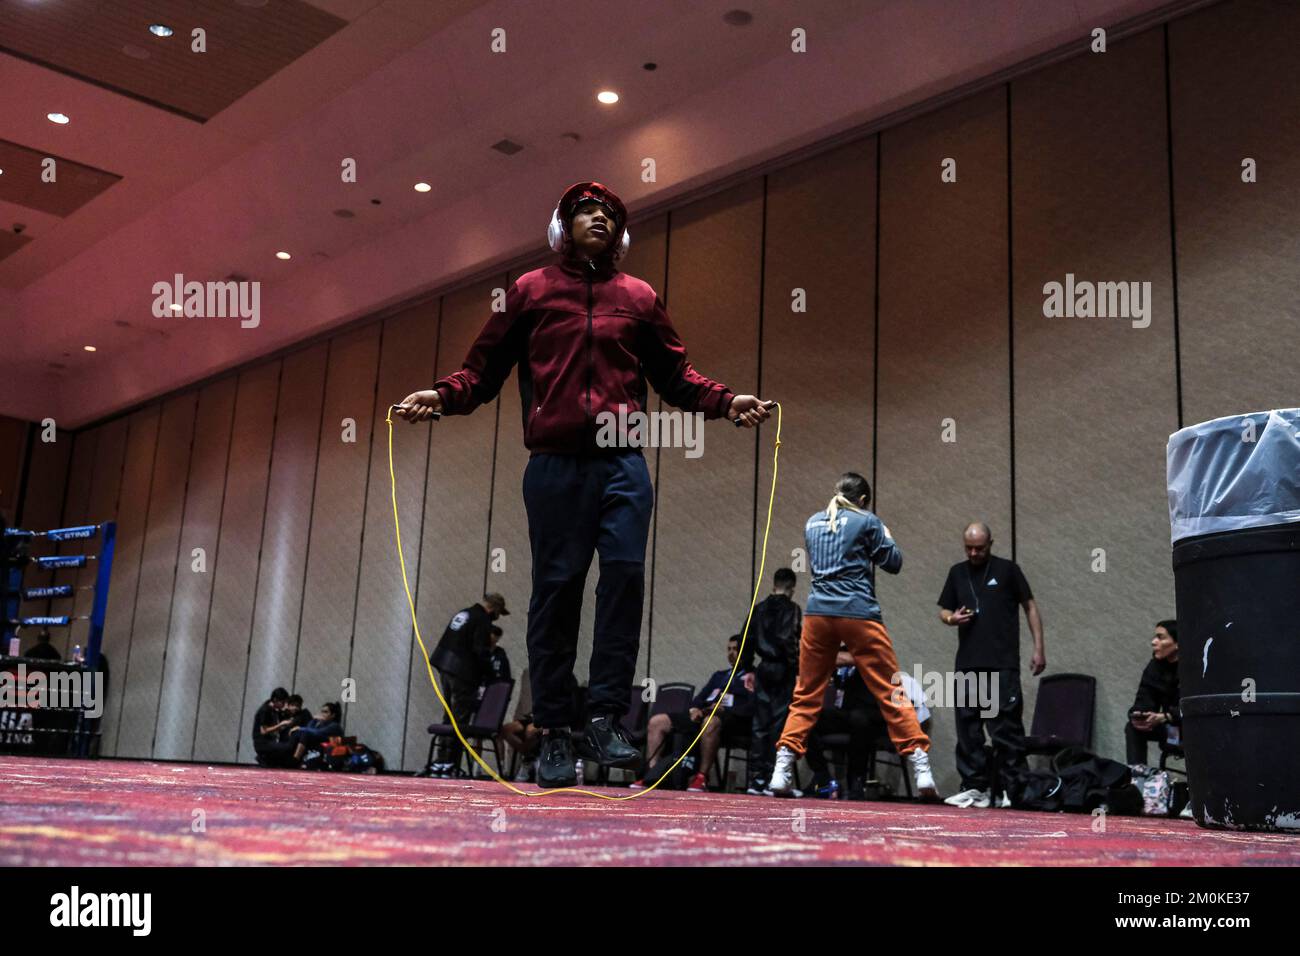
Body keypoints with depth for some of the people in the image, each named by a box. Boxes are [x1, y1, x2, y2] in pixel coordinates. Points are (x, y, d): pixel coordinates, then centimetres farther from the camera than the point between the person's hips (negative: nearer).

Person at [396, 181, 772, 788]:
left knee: (625, 572, -13)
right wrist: (442, 396, -7)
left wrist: (726, 402, 4)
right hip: (555, 463, -1)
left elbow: (674, 374, 19)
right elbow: (485, 369, 11)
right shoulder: (530, 291, 14)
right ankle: (554, 733, 5)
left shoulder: (638, 298, 18)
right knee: (557, 585, -2)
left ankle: (605, 719, -7)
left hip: (624, 463, 1)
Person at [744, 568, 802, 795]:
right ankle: (773, 777, -5)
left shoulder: (759, 609, 11)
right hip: (783, 671, -5)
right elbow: (790, 641, -16)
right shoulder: (792, 608, -6)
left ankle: (755, 778, 7)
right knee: (779, 722, -2)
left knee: (760, 722, 7)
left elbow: (748, 640, 11)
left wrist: (748, 669, 18)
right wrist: (799, 669, -11)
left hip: (763, 668, 5)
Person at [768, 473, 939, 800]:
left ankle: (781, 772, 3)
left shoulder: (812, 523, 15)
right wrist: (886, 537, 24)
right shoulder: (867, 521, 2)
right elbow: (893, 563, 7)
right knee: (891, 693, 2)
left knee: (806, 696, 10)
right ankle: (922, 772, -1)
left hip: (818, 613, 4)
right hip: (858, 614, -4)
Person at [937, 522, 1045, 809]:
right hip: (967, 665, 4)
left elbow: (1030, 607, 4)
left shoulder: (1007, 570, 2)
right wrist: (951, 618, -5)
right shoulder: (957, 573, 14)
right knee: (968, 726, 4)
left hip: (1003, 665, -4)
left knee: (1006, 726, -5)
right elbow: (943, 610, 19)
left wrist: (1038, 648, -3)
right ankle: (975, 786, 11)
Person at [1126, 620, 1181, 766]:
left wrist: (1164, 717, -34)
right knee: (1132, 727, -9)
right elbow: (1143, 701, -4)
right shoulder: (1153, 667, 0)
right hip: (1169, 727, 7)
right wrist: (1137, 715, -27)